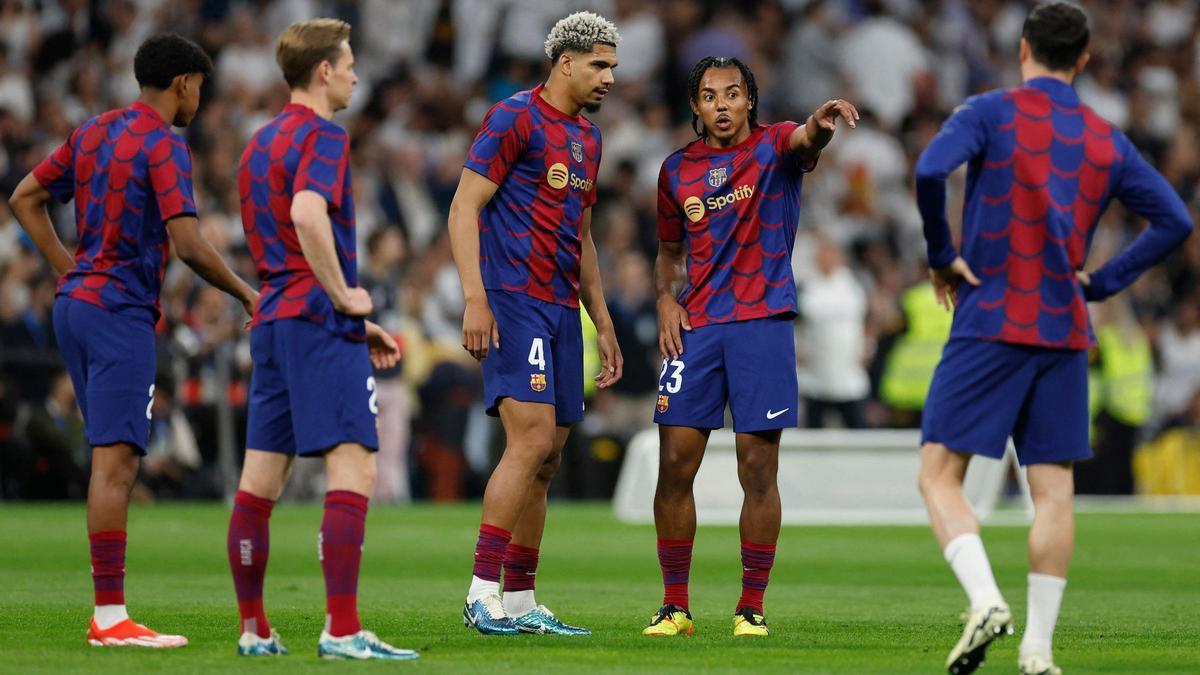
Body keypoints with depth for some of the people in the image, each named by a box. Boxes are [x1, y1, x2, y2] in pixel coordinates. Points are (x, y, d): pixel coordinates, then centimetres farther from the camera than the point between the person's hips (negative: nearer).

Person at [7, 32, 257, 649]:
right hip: (120, 313, -9)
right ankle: (110, 616, -14)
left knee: (109, 460, 13)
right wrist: (247, 296, -5)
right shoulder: (163, 146, -11)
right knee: (115, 464, -11)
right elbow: (188, 245, -19)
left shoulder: (93, 133, 14)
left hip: (75, 302, 9)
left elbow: (25, 199, 19)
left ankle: (107, 610, 12)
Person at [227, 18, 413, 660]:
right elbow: (308, 214, -27)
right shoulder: (322, 135, -8)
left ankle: (253, 629, 12)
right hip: (318, 322, -9)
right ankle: (342, 631, -20)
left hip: (271, 319, 9)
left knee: (260, 480, 8)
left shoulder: (259, 142, 20)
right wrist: (345, 297, -16)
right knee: (353, 470, -12)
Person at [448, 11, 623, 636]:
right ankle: (483, 592, -16)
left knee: (545, 460, 7)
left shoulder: (587, 139, 19)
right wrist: (474, 299, -19)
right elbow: (464, 207, -11)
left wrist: (603, 323, 24)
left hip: (562, 309, 8)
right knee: (533, 439, -18)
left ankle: (520, 602, 11)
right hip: (514, 302, -8)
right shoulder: (515, 119, -7)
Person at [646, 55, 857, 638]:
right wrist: (666, 298, 2)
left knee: (758, 469, -2)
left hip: (762, 322, -3)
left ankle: (752, 607, 7)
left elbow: (804, 142, -26)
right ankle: (675, 607, 8)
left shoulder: (773, 147, -1)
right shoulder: (678, 169, 10)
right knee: (675, 465, -1)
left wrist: (820, 126, -50)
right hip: (695, 327, 3)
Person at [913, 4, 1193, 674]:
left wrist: (941, 256, -6)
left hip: (988, 324, -3)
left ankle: (985, 601, -21)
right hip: (1065, 333, 4)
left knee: (940, 475, 1)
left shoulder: (991, 112, -2)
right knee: (1054, 491, 5)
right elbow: (1175, 221, 10)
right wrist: (1101, 283, 12)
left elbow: (930, 170, -20)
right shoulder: (1107, 140, 10)